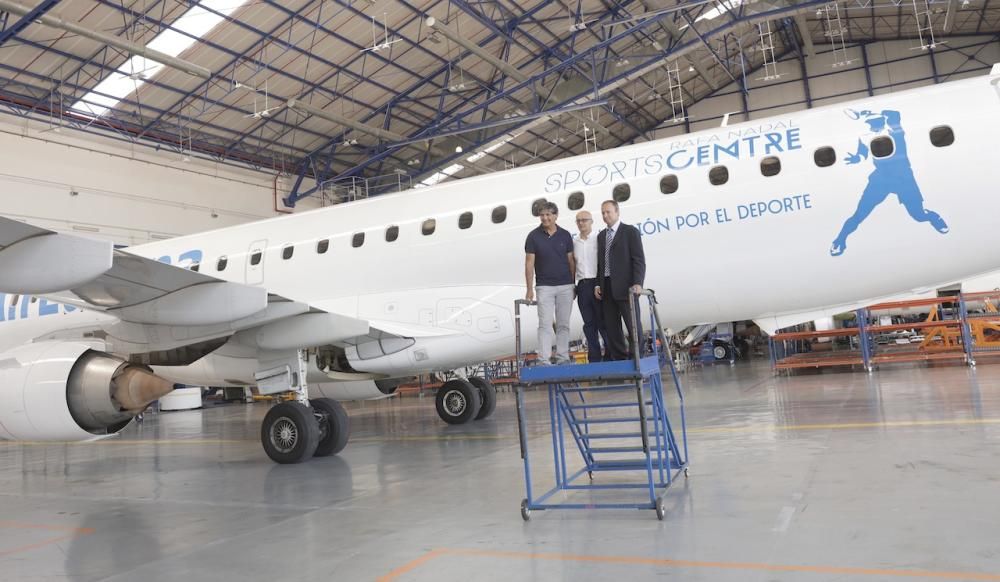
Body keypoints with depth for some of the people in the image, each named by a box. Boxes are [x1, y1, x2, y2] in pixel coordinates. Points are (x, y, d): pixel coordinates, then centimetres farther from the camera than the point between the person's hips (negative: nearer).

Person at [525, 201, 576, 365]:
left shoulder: (565, 235, 4)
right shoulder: (533, 236, -2)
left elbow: (571, 261, 8)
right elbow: (529, 263, -3)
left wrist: (574, 284, 5)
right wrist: (529, 289, -8)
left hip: (565, 286, 2)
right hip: (544, 287, -2)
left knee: (564, 324, 7)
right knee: (545, 325, -4)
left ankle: (562, 358, 14)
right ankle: (544, 360, -4)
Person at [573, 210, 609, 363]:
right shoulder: (574, 242, 12)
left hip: (598, 283, -4)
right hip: (582, 285, 4)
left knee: (604, 321, -3)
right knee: (589, 324, 7)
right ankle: (594, 359, 13)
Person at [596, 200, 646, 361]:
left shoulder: (630, 231, 0)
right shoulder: (601, 236, 18)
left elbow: (639, 260, -7)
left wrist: (637, 283, -17)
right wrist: (598, 284, 7)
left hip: (625, 287, -6)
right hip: (607, 288, 6)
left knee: (633, 325, -3)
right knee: (612, 327, 6)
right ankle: (618, 358, 11)